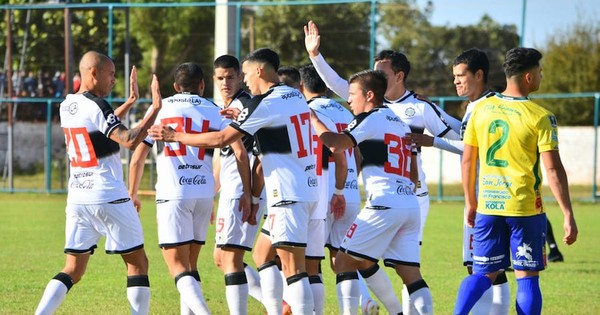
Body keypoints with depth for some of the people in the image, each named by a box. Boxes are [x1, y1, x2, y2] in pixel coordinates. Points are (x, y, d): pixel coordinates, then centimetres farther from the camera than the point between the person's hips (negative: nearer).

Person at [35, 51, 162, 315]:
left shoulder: (67, 106, 10)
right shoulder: (97, 106, -13)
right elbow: (129, 140, -24)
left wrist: (129, 102, 29)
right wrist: (155, 108, -19)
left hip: (77, 197, 7)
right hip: (109, 197, -7)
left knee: (73, 269, 9)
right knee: (137, 263, 5)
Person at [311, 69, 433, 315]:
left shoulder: (370, 119, -2)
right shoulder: (400, 122, 23)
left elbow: (335, 144, -15)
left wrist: (312, 118, -4)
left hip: (383, 204, -8)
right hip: (411, 205, 8)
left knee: (344, 262, 1)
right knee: (410, 273, 5)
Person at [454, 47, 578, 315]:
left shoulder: (481, 109, 4)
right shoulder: (540, 117, -10)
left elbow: (467, 160, 9)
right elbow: (553, 169, -14)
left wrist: (471, 203, 20)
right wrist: (568, 215, -10)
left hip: (487, 207, 4)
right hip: (525, 208, -4)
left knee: (483, 274, 12)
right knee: (527, 277, 4)